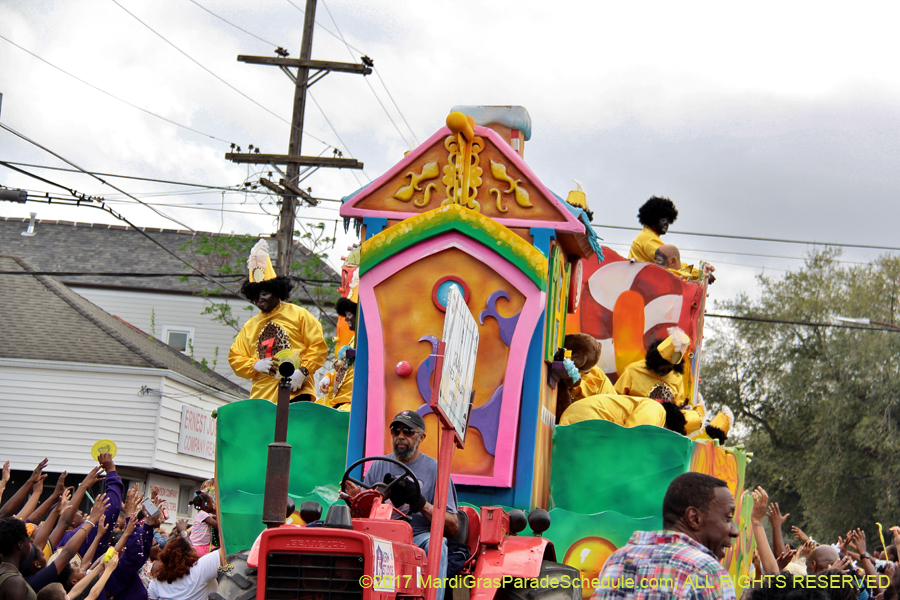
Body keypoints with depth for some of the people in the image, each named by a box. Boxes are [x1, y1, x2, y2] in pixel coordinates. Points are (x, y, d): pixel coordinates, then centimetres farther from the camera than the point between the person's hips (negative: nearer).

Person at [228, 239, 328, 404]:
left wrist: (303, 371, -12)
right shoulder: (250, 326, 19)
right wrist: (256, 365, -4)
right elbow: (235, 358, 17)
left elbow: (318, 346, 2)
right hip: (261, 396, 4)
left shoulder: (298, 315, 8)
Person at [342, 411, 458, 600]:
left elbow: (452, 527, 1)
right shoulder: (378, 467, 17)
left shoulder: (435, 469, 7)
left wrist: (422, 504, -14)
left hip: (418, 537, -2)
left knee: (436, 543, -36)